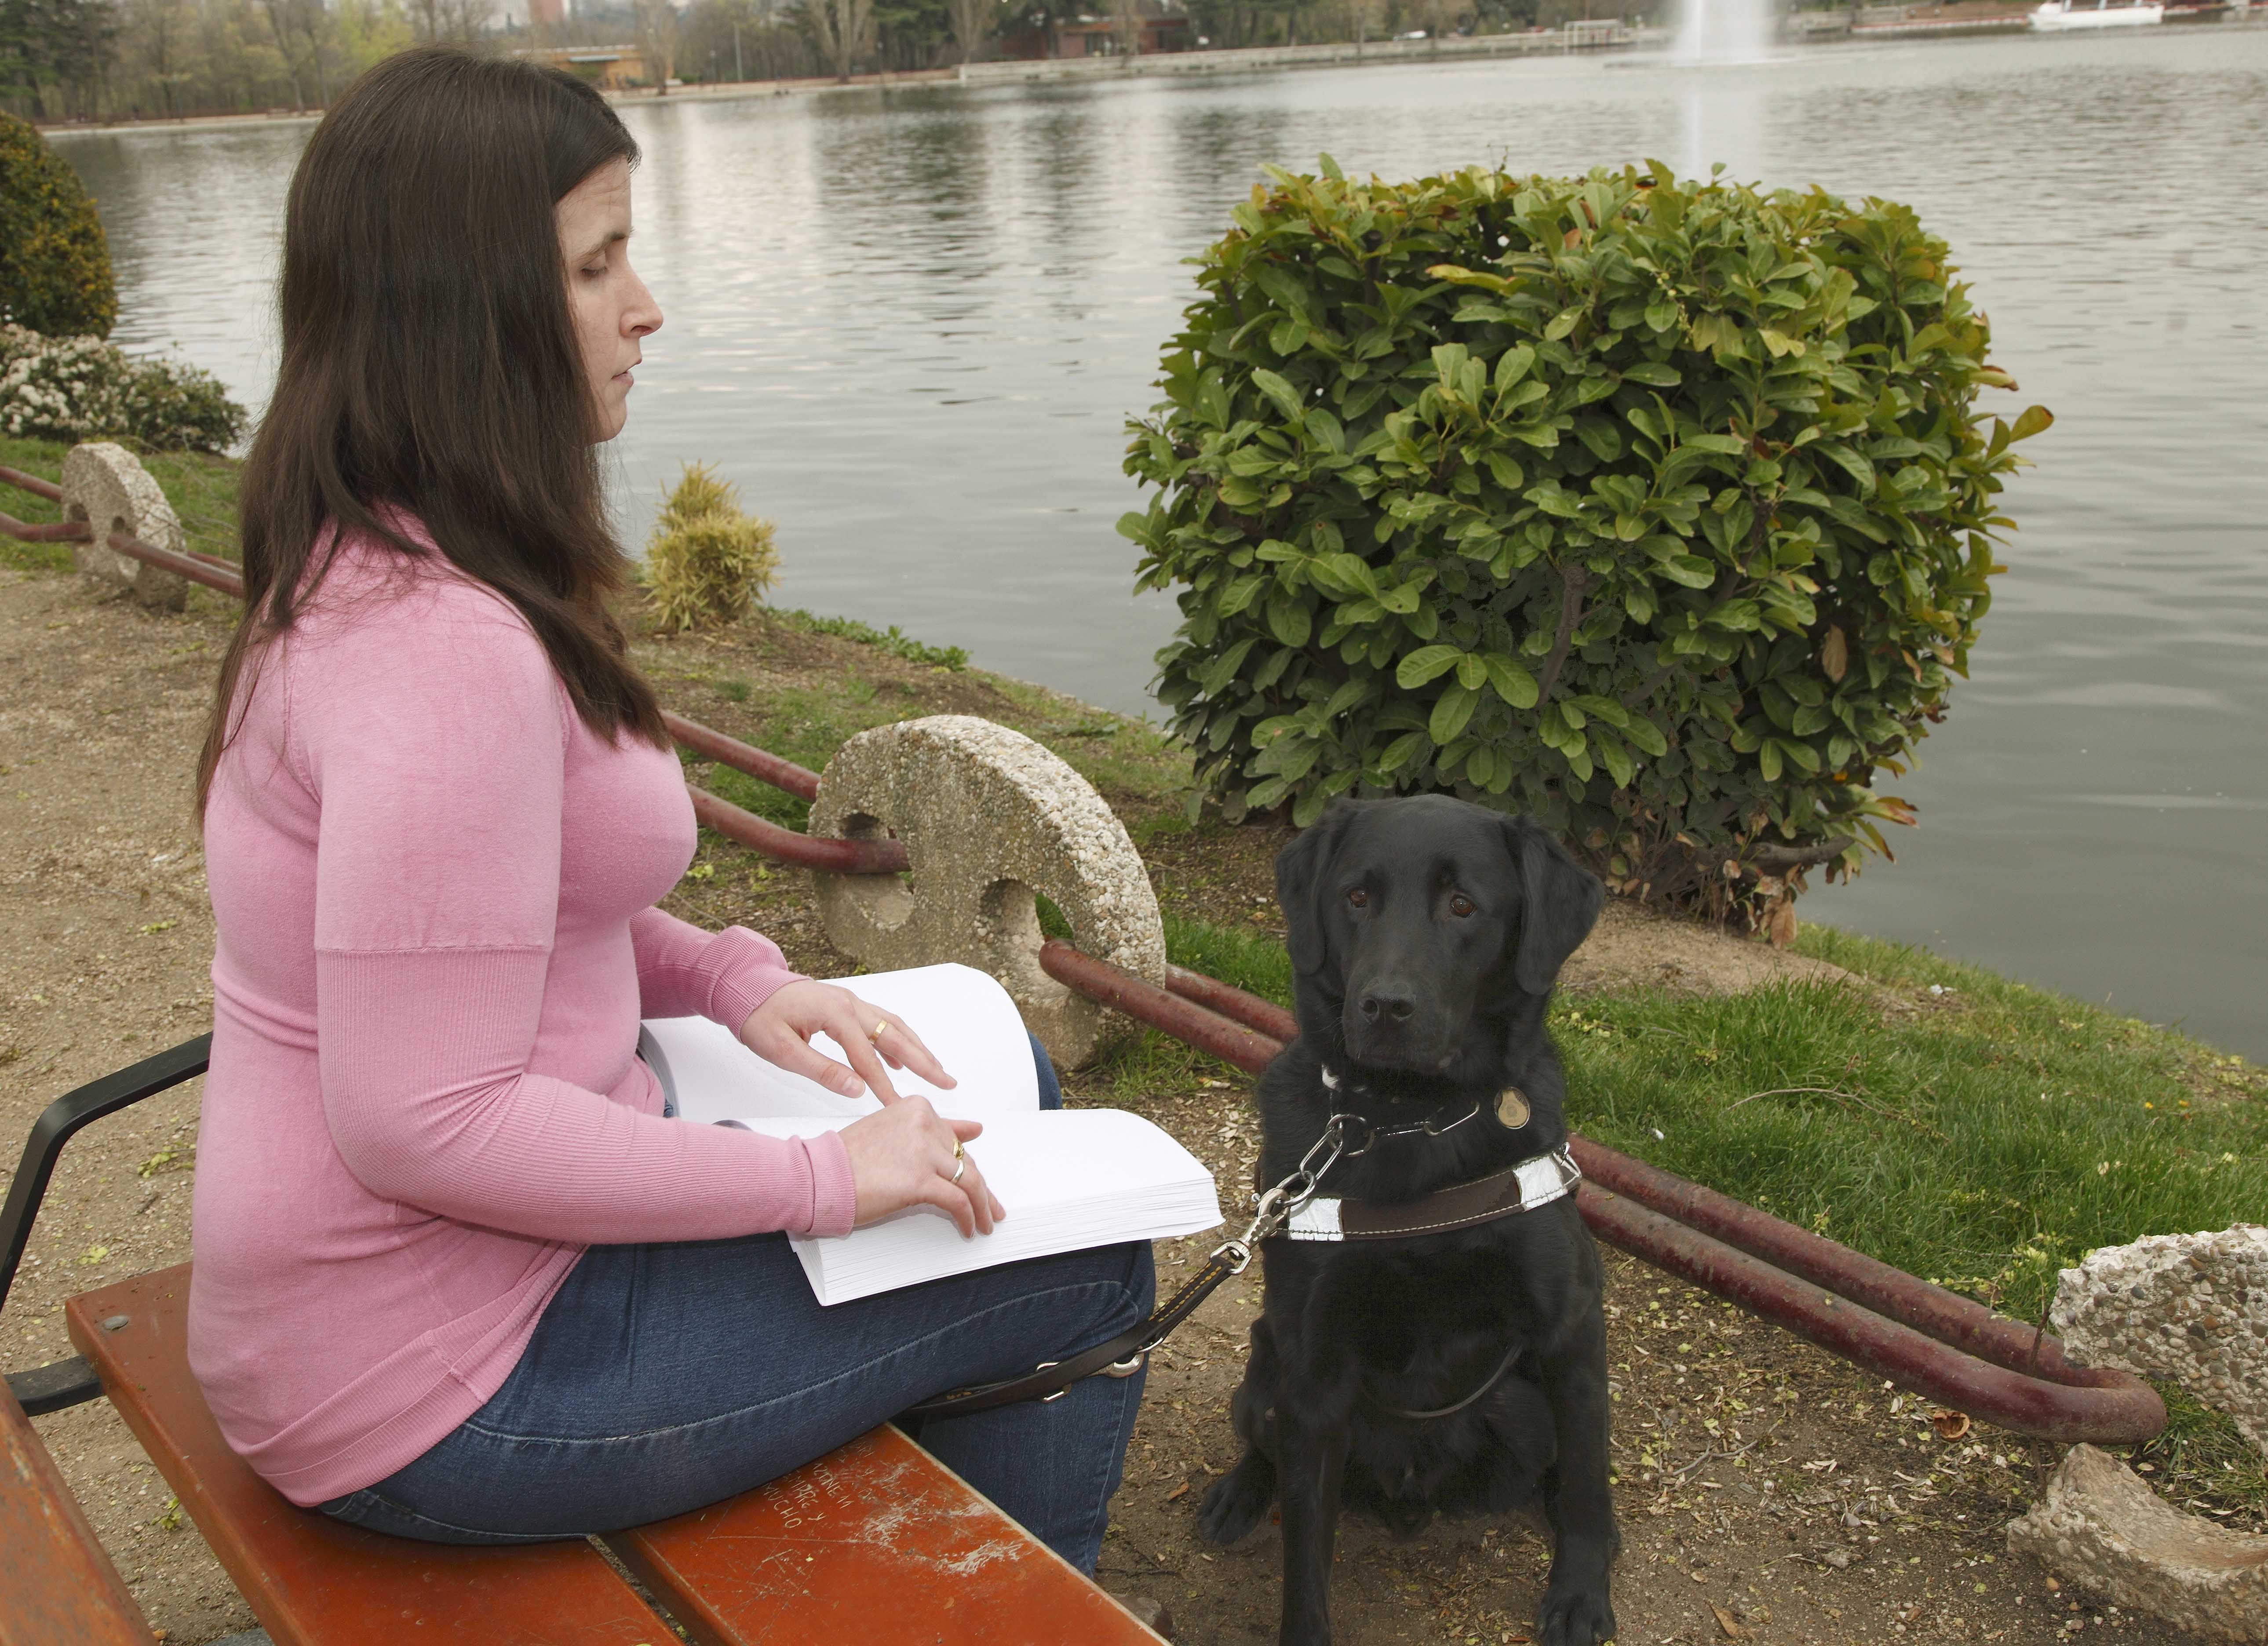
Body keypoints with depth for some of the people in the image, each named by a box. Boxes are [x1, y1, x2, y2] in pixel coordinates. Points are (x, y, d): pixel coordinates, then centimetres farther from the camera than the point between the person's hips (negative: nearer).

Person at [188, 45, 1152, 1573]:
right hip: (442, 1381, -10)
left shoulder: (362, 574, 4)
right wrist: (823, 1179, -21)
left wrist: (731, 974, 1)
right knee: (1084, 1277, -2)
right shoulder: (439, 648, -29)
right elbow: (422, 1123, -29)